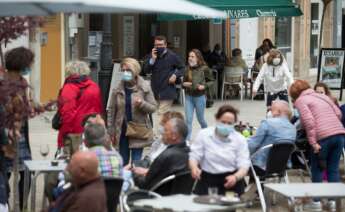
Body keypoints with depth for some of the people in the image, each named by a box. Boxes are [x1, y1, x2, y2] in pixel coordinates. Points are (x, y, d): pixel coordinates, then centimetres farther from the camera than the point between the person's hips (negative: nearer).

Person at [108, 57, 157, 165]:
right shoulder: (117, 90, 1)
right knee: (123, 161, 11)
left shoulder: (144, 88, -5)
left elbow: (153, 107, -3)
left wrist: (142, 103, -23)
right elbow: (111, 110, 4)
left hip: (138, 131, -2)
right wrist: (111, 131, 1)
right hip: (122, 131, 2)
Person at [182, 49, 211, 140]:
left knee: (200, 119, 11)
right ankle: (187, 139, 0)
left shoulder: (204, 69, -10)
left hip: (200, 96, -3)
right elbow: (183, 81, 15)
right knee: (188, 119, -2)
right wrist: (184, 84, -6)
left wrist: (204, 86, -16)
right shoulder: (187, 69, 2)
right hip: (189, 96, 3)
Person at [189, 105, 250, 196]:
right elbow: (194, 156, 3)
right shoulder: (203, 135, 4)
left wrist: (236, 177, -25)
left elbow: (244, 165, -3)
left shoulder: (240, 139, 3)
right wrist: (194, 168, -21)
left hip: (230, 182, 0)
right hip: (207, 179, 0)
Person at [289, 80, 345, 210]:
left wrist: (313, 143, -11)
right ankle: (334, 200, 14)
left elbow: (309, 121, -9)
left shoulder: (300, 100, 6)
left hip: (324, 136, -5)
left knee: (317, 169, 10)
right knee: (333, 169, 13)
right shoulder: (322, 96, 25)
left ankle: (316, 201, 13)